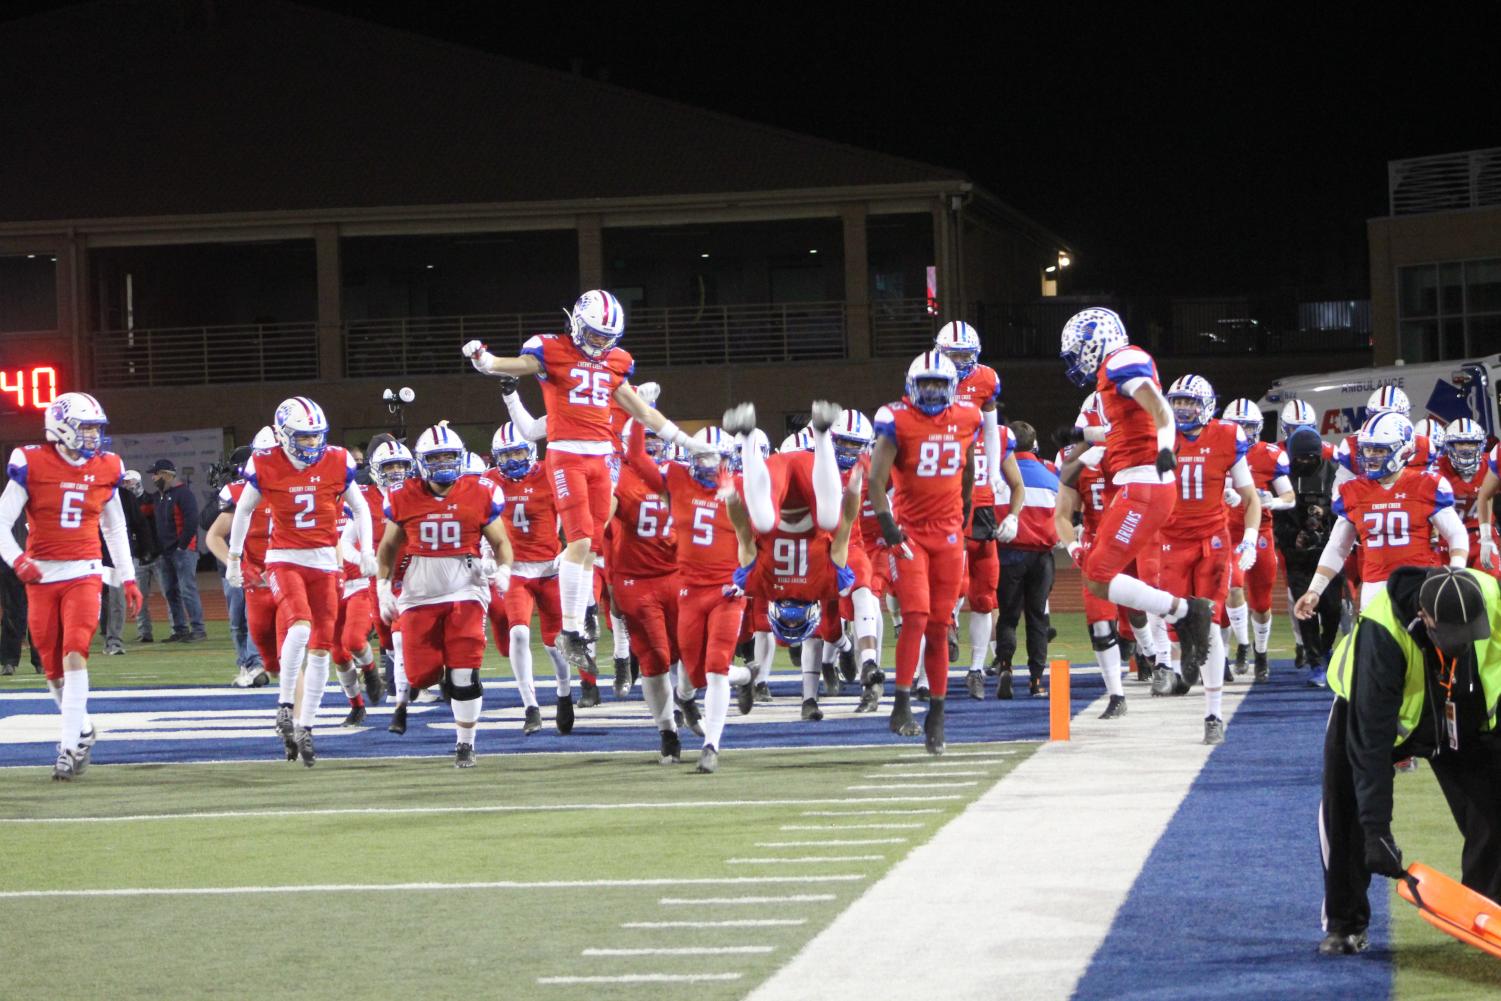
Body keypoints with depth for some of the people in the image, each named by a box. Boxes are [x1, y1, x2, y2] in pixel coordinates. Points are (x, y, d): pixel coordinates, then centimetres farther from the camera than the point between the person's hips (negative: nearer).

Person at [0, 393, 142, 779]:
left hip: (84, 574, 0)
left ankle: (70, 747, -15)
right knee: (54, 669, 7)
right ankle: (82, 732, 30)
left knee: (74, 657, -16)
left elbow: (114, 529, 17)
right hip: (42, 575, 0)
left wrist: (128, 579, 15)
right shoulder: (32, 465, -6)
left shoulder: (106, 469, 5)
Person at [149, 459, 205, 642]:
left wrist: (182, 545, -14)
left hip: (183, 550, -9)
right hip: (166, 552, 9)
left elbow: (191, 521, -15)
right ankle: (180, 630, 15)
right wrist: (158, 547, 9)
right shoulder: (157, 496, 16)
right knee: (170, 592, 9)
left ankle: (198, 630, -10)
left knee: (187, 590, -11)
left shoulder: (183, 493, -9)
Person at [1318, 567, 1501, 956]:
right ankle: (1344, 924, -1)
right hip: (1369, 707, -3)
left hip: (1465, 715, 3)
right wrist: (1377, 829, -44)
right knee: (1345, 805, -15)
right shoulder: (1380, 632, -43)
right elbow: (1369, 737, -42)